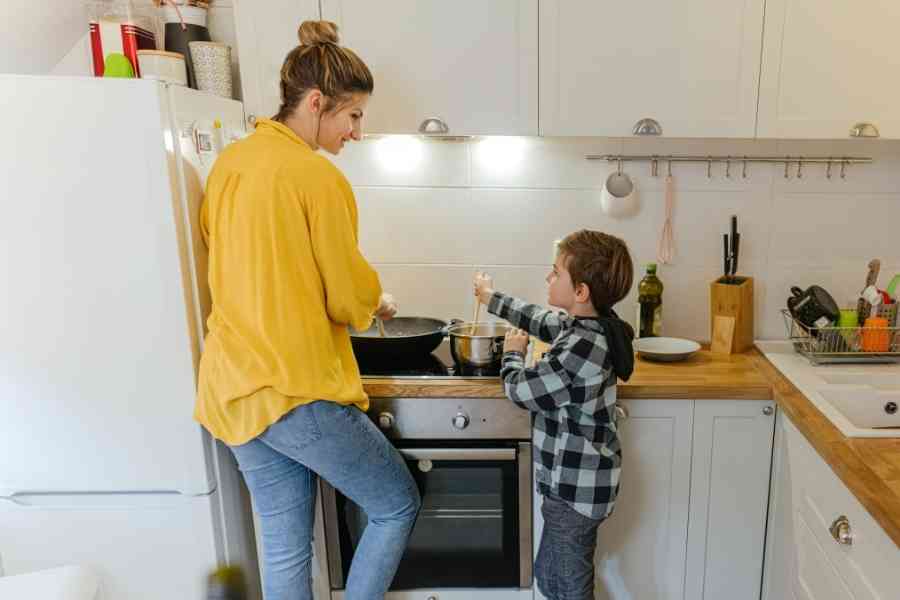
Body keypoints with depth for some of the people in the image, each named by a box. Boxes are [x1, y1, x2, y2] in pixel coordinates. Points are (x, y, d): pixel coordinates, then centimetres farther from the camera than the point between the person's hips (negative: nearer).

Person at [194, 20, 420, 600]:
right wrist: (377, 303, 13)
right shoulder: (319, 176, -15)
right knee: (398, 507, 13)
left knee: (284, 548, 19)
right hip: (298, 391, -8)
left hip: (235, 389, 8)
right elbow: (350, 299, -10)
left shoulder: (228, 164, 9)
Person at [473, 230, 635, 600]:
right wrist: (491, 298, 29)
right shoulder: (588, 324, 0)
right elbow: (539, 319, 18)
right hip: (577, 480, 9)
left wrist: (513, 353, 2)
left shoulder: (580, 347, -29)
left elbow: (521, 390, -19)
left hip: (576, 487, -9)